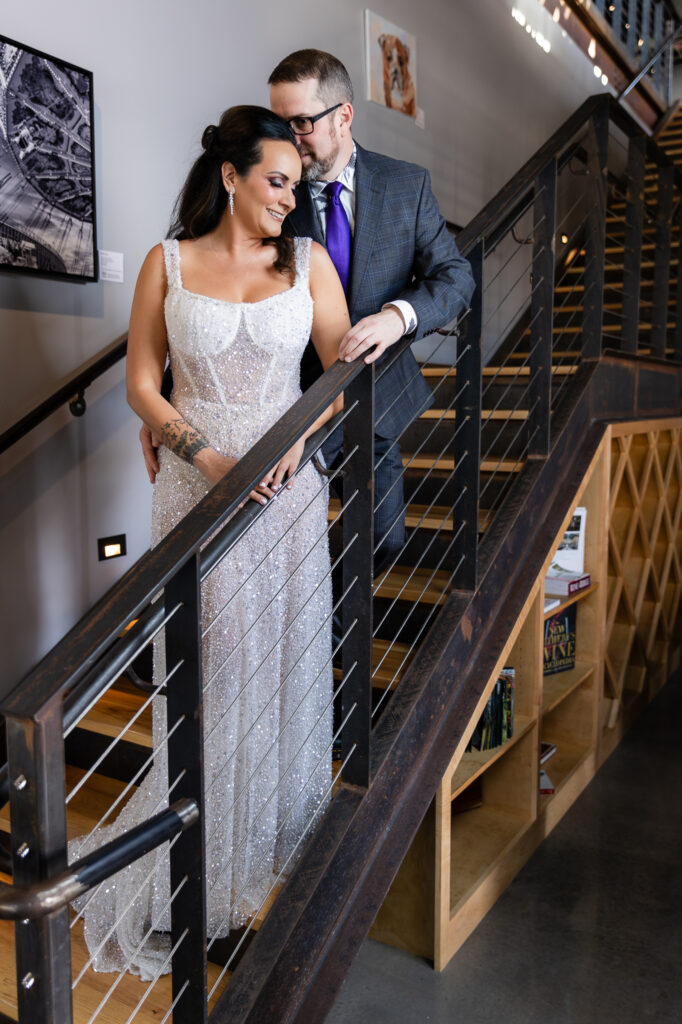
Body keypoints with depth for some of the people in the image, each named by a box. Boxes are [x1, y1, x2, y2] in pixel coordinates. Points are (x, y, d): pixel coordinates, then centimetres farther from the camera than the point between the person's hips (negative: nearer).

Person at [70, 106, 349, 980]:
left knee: (285, 648, 8)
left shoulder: (307, 260, 6)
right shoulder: (168, 263, 3)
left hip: (288, 480, 2)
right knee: (206, 659, 4)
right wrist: (208, 456, -13)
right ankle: (208, 857, 21)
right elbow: (142, 384, 1)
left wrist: (294, 445, -14)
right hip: (196, 483, -1)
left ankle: (284, 827, 28)